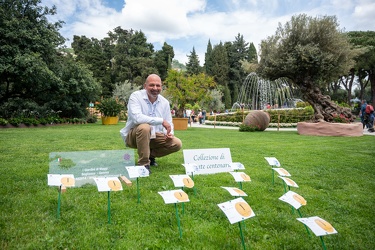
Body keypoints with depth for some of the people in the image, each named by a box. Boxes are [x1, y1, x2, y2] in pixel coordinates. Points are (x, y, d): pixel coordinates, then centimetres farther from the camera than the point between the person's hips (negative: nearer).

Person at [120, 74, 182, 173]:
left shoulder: (165, 102, 1)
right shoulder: (136, 96, -16)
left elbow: (169, 123, 6)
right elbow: (137, 118, -32)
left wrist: (169, 133, -18)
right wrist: (161, 121, -31)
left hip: (153, 136, 6)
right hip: (133, 136, -5)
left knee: (177, 144, -9)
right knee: (144, 127, -38)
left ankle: (150, 154, 13)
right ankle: (143, 164, -23)